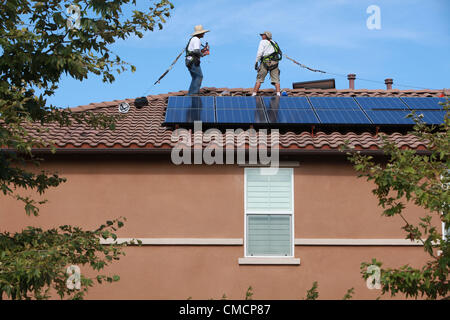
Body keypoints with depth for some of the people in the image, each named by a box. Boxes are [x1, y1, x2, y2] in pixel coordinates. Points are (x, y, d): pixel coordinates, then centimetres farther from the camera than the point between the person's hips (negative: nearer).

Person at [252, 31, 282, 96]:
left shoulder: (263, 42, 7)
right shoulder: (274, 43, 25)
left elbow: (260, 52, -6)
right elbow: (279, 53, 19)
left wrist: (256, 62, -6)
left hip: (266, 62, -5)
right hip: (275, 63, 5)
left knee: (259, 79, -1)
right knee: (276, 79, 0)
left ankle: (254, 94, -5)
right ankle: (278, 94, -16)